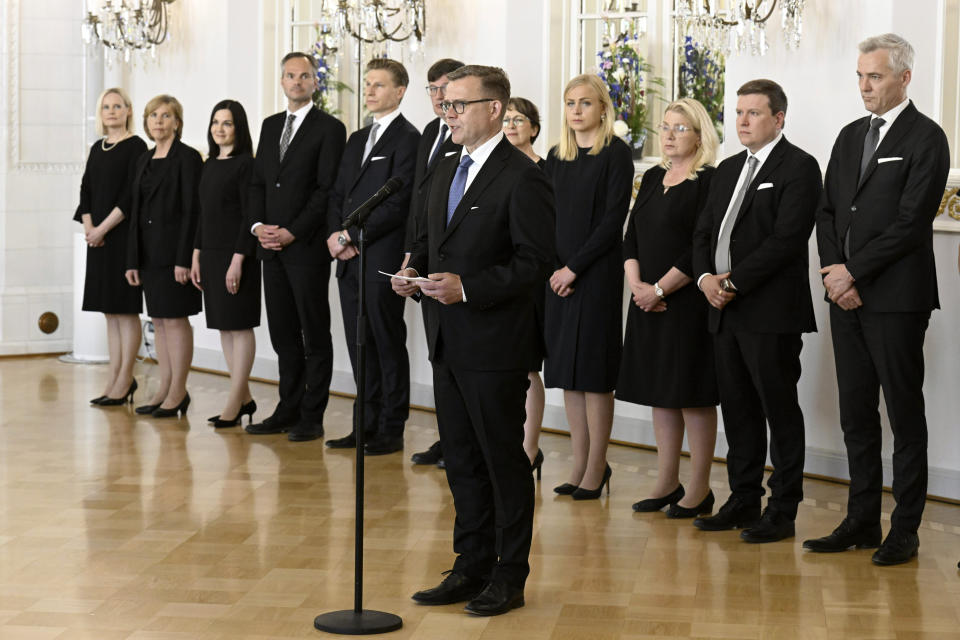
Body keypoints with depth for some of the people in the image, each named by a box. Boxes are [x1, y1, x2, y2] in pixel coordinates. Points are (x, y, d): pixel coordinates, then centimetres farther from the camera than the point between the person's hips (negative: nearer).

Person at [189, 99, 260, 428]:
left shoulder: (245, 164, -10)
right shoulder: (210, 164, 14)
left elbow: (250, 215, -14)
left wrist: (238, 259, -19)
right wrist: (196, 256, 12)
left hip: (236, 254, -8)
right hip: (211, 254, 8)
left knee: (239, 326, -3)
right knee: (223, 326, 10)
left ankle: (234, 401, 0)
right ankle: (244, 397, 18)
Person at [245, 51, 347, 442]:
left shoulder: (330, 128, -4)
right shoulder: (270, 126, 16)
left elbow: (328, 190, -11)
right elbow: (257, 181, 16)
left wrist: (293, 232, -15)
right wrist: (257, 225, 0)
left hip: (308, 248, -6)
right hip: (272, 248, 7)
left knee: (315, 335, -1)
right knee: (283, 334, 10)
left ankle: (312, 418, 3)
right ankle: (288, 411, 17)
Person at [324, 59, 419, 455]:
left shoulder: (407, 139, -8)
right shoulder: (357, 140, 19)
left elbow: (397, 203, -16)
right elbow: (337, 195, 19)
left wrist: (351, 236, -13)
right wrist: (334, 235, 0)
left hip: (382, 259, -8)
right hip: (350, 260, 8)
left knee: (388, 345, -1)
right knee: (359, 347, 11)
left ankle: (391, 431, 4)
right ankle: (365, 426, 17)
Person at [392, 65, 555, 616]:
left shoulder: (523, 178, -13)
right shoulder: (446, 171, 13)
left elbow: (535, 264, -17)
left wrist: (467, 287, -24)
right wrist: (415, 270, 2)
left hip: (495, 343, -8)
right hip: (448, 341, 8)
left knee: (504, 460, 2)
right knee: (461, 460, 15)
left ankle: (509, 576, 11)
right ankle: (472, 567, 25)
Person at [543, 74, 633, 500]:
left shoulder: (616, 154, -5)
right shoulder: (557, 157, 13)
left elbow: (614, 219, -11)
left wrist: (575, 267, -13)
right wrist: (554, 267, -3)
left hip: (598, 272, -6)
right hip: (559, 274, 6)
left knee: (593, 370, -4)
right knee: (567, 372, 7)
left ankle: (596, 469, 3)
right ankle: (580, 465, 13)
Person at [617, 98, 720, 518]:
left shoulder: (709, 182, -9)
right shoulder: (653, 179, 14)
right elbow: (632, 236, 12)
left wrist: (659, 289, -15)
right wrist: (637, 284, -4)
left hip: (688, 303, -7)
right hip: (649, 302, 7)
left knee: (693, 395, -3)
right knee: (660, 393, 11)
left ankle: (699, 490, 4)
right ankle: (667, 483, 18)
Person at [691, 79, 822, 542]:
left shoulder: (798, 167, -7)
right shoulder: (728, 170, 18)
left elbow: (787, 239, -17)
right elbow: (704, 231, 17)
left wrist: (733, 281, -16)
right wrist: (705, 277, -3)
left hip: (771, 312, -8)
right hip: (725, 312, 8)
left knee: (779, 409, -1)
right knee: (737, 409, 12)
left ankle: (783, 510, 5)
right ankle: (744, 500, 21)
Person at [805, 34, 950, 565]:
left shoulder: (925, 138, -7)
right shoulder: (850, 136, 16)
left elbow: (911, 222, -14)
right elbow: (827, 211, 14)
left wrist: (853, 272, -13)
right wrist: (834, 274, -2)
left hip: (896, 298, -7)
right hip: (847, 298, 7)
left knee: (905, 416, 1)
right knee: (856, 414, 10)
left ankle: (904, 530, 6)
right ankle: (862, 522, 18)